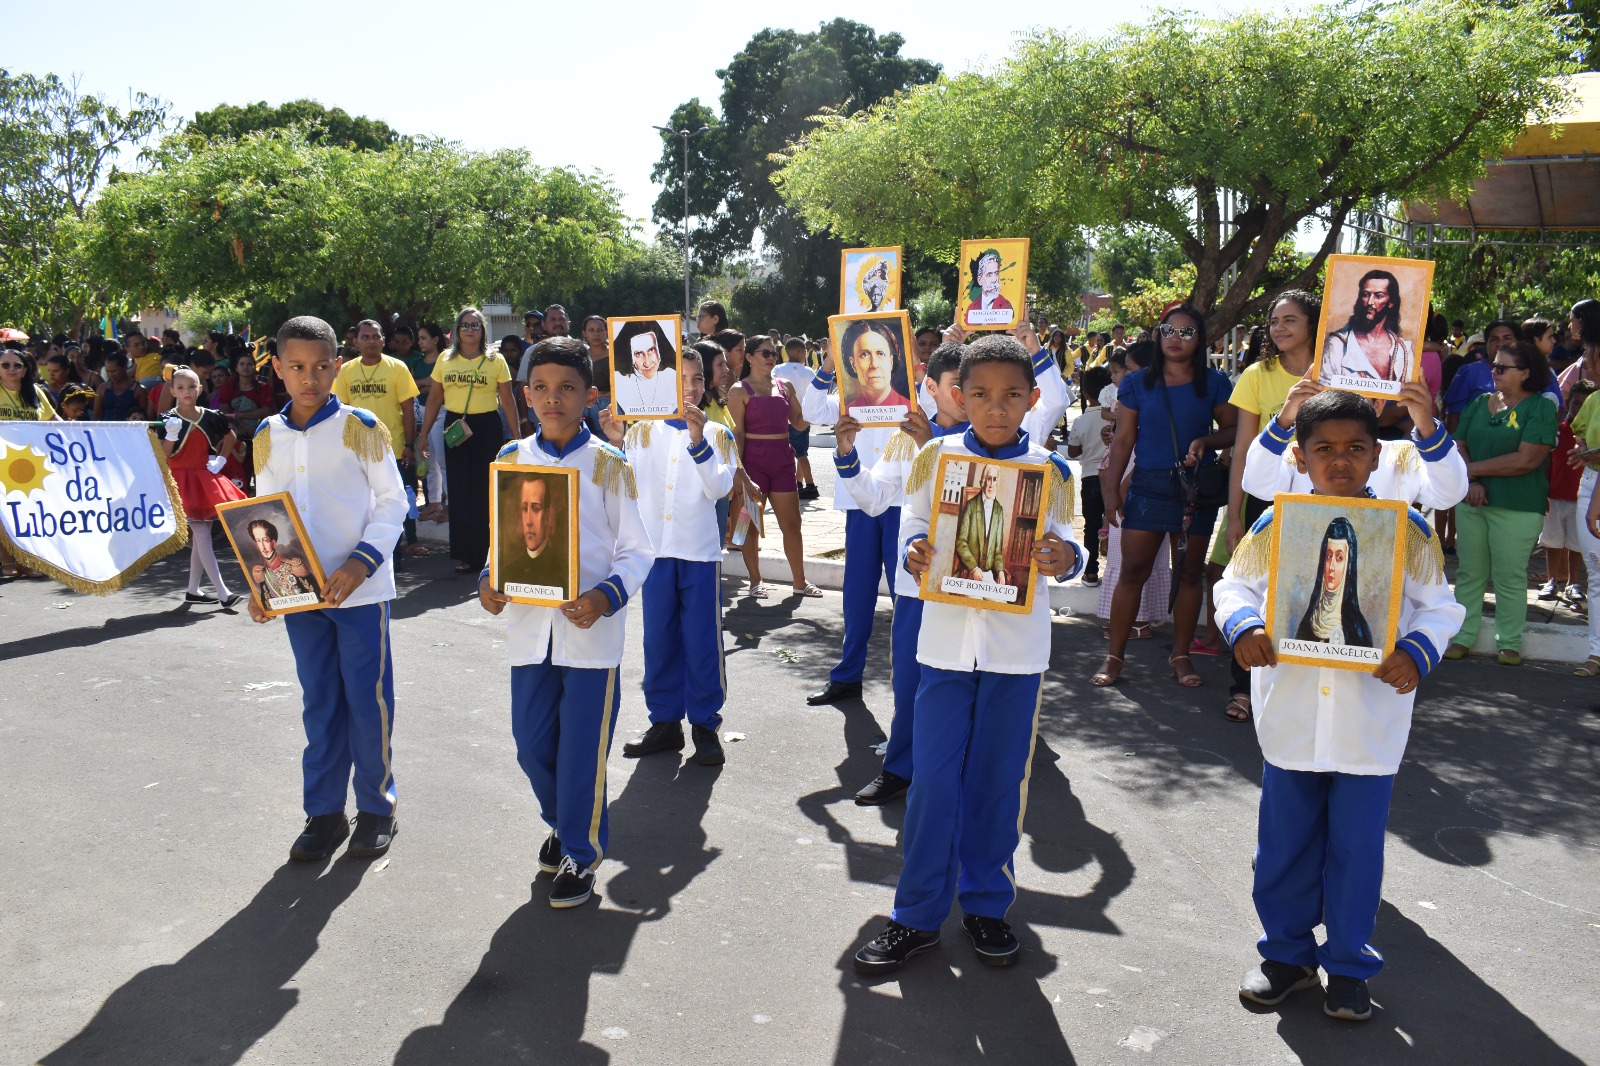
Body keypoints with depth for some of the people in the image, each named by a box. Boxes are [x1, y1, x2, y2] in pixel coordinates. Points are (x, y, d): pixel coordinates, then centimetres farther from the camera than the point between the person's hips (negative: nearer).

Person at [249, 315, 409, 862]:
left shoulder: (360, 427, -7)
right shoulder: (267, 436, 6)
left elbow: (393, 501, -5)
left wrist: (362, 561, -17)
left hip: (359, 588, -4)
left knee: (368, 699, 2)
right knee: (319, 703, 11)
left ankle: (377, 807, 18)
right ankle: (324, 812, 22)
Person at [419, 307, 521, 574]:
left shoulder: (495, 360, 1)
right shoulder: (445, 360, 8)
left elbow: (507, 401, 2)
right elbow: (435, 399, 11)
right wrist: (423, 434, 6)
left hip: (487, 427, -2)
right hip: (455, 428, 2)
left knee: (486, 492, -1)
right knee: (459, 493, 5)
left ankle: (486, 553, 11)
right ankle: (464, 554, 14)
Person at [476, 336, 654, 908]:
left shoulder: (609, 465, -6)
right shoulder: (510, 460, 4)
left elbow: (637, 552, -4)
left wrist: (607, 596, -21)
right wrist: (490, 580, -7)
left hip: (591, 632, -4)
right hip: (528, 626, 4)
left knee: (582, 749, 3)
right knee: (532, 744, 13)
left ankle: (580, 854, 22)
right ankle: (562, 824, 39)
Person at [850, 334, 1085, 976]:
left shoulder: (1048, 470, 1)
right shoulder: (935, 457, 1)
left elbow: (1064, 543, 3)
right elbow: (913, 530, 4)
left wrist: (1066, 559, -19)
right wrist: (915, 555, -17)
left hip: (1017, 643, 0)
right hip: (947, 638, 0)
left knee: (999, 778, 10)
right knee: (934, 778, 2)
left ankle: (987, 904, 27)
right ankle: (918, 915, 14)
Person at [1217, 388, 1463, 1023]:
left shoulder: (1407, 531, -3)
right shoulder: (1276, 526, -2)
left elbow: (1440, 606, 2)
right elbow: (1235, 585, 7)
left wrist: (1418, 651, -17)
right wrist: (1242, 627, -14)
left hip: (1370, 723, -1)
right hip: (1292, 717, 1)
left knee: (1356, 846, 9)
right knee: (1284, 842, 12)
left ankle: (1348, 965, 28)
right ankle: (1288, 953, 31)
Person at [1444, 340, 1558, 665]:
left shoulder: (1540, 407, -5)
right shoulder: (1479, 403, 11)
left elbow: (1526, 459, -15)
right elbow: (1459, 446, 6)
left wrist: (1472, 469, -10)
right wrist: (1471, 482, -12)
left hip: (1517, 507, -5)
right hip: (1472, 502, 5)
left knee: (1509, 577, 0)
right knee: (1469, 573, 7)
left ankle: (1510, 644, 10)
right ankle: (1462, 637, 13)